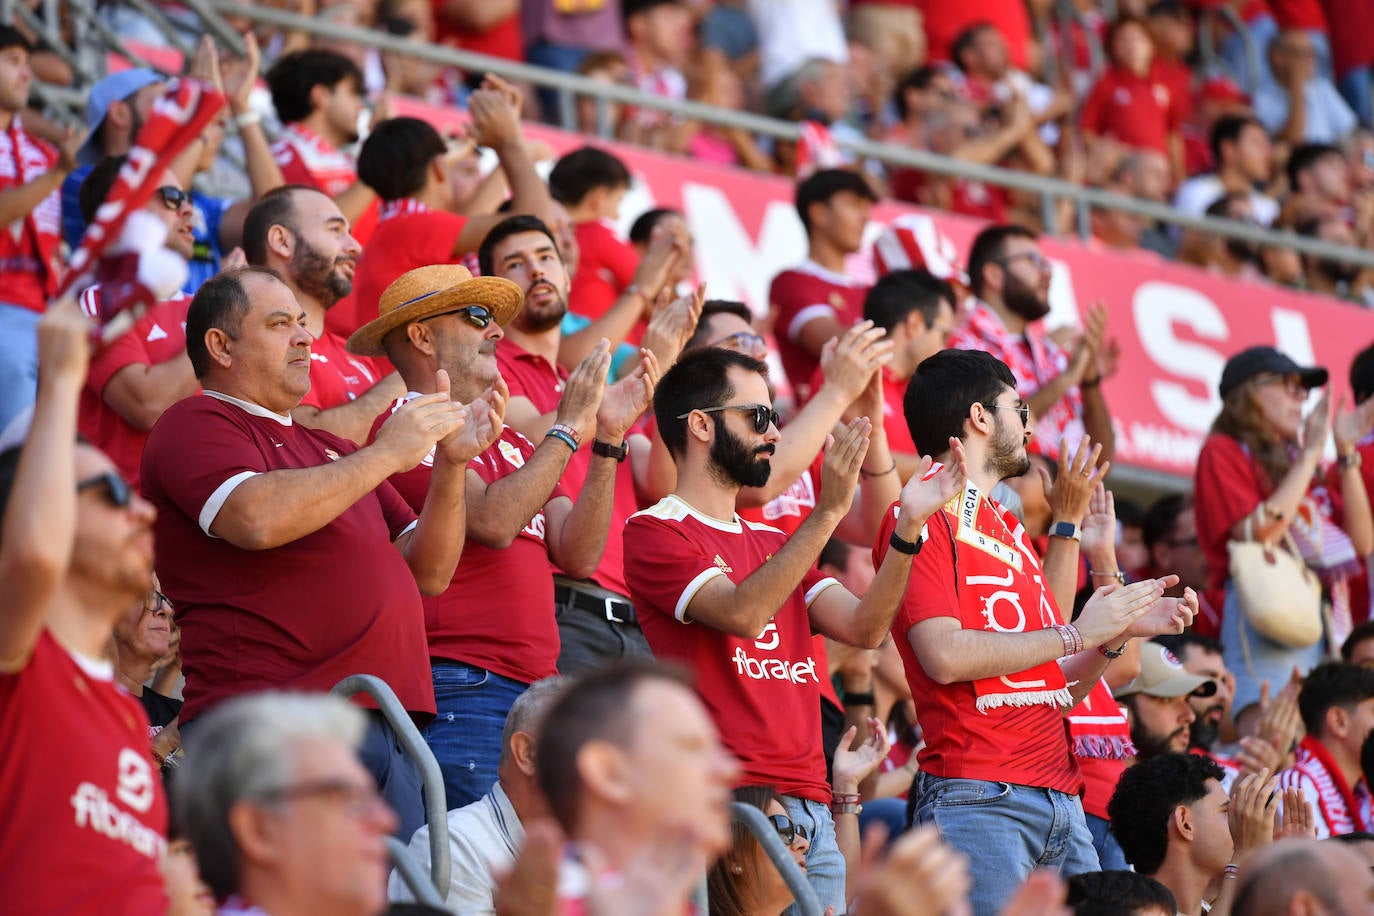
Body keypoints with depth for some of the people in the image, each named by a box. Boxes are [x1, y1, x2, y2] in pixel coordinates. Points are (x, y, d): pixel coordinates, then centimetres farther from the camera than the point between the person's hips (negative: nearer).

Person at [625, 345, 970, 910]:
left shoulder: (775, 543, 23)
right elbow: (741, 613, -17)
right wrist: (827, 513, -20)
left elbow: (863, 628, 11)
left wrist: (908, 527, 0)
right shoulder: (654, 532, -1)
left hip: (812, 809, 7)